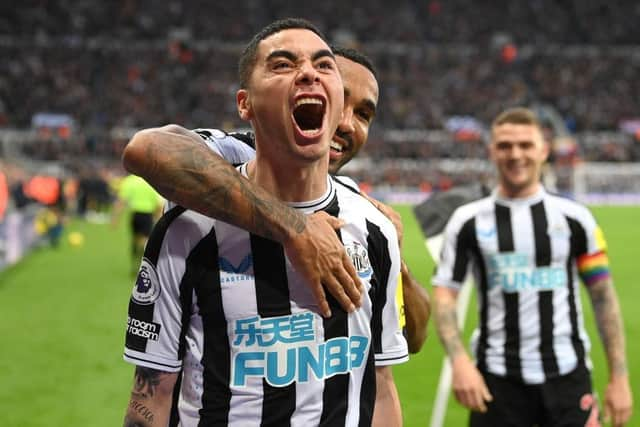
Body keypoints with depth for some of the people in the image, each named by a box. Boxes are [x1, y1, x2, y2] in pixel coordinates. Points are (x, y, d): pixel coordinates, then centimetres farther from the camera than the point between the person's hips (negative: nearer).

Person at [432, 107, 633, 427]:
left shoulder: (574, 217, 4)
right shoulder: (468, 221, 3)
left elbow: (603, 296, 6)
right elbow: (444, 295, 0)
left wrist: (619, 377, 0)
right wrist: (459, 362, -16)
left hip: (567, 376, 0)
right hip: (497, 379, 0)